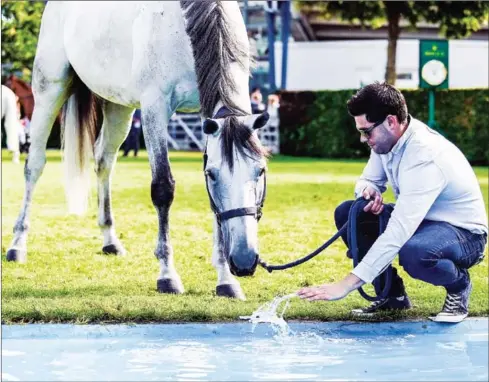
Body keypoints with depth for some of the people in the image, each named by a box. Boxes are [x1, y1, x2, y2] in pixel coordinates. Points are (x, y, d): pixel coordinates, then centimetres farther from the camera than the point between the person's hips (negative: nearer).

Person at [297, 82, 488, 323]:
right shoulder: (387, 138, -7)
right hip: (420, 221, 9)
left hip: (463, 233, -9)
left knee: (413, 252, -40)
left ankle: (458, 284, -6)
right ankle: (393, 293, 6)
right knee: (346, 213, -4)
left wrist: (346, 285, -42)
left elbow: (399, 232, -39)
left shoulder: (424, 156, -33)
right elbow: (370, 179, 13)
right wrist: (368, 191, -17)